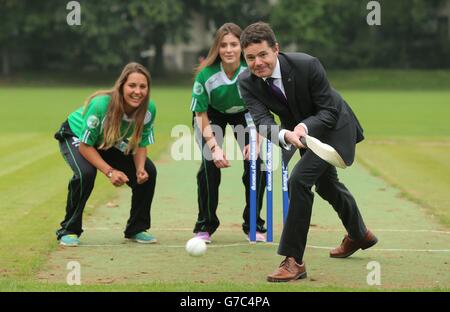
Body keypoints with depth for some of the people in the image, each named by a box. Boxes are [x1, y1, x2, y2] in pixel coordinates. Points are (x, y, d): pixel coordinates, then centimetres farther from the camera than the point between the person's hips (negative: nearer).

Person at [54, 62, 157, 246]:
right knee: (86, 173, -34)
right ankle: (68, 230, -15)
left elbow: (140, 145, -10)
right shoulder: (101, 105, -40)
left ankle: (136, 229, 7)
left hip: (111, 144, 5)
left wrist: (140, 168, -30)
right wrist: (109, 171, -38)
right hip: (76, 137, -5)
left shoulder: (149, 109, -25)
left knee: (148, 171, -11)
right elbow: (85, 146, -30)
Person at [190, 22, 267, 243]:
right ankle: (204, 226, -2)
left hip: (244, 113, 1)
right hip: (212, 114, -1)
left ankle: (253, 225, 5)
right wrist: (214, 147, -31)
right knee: (210, 163, -18)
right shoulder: (206, 75, -31)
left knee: (255, 162, -13)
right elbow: (201, 116, -20)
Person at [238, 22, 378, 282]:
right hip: (300, 130, 7)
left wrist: (304, 127, -47)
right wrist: (285, 135, -53)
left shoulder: (307, 65, -36)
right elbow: (262, 120, -32)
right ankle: (359, 234, 56)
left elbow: (329, 112, -29)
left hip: (333, 127, -7)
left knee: (299, 179, -26)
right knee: (326, 185, 27)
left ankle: (294, 260, -20)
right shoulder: (247, 82, -24)